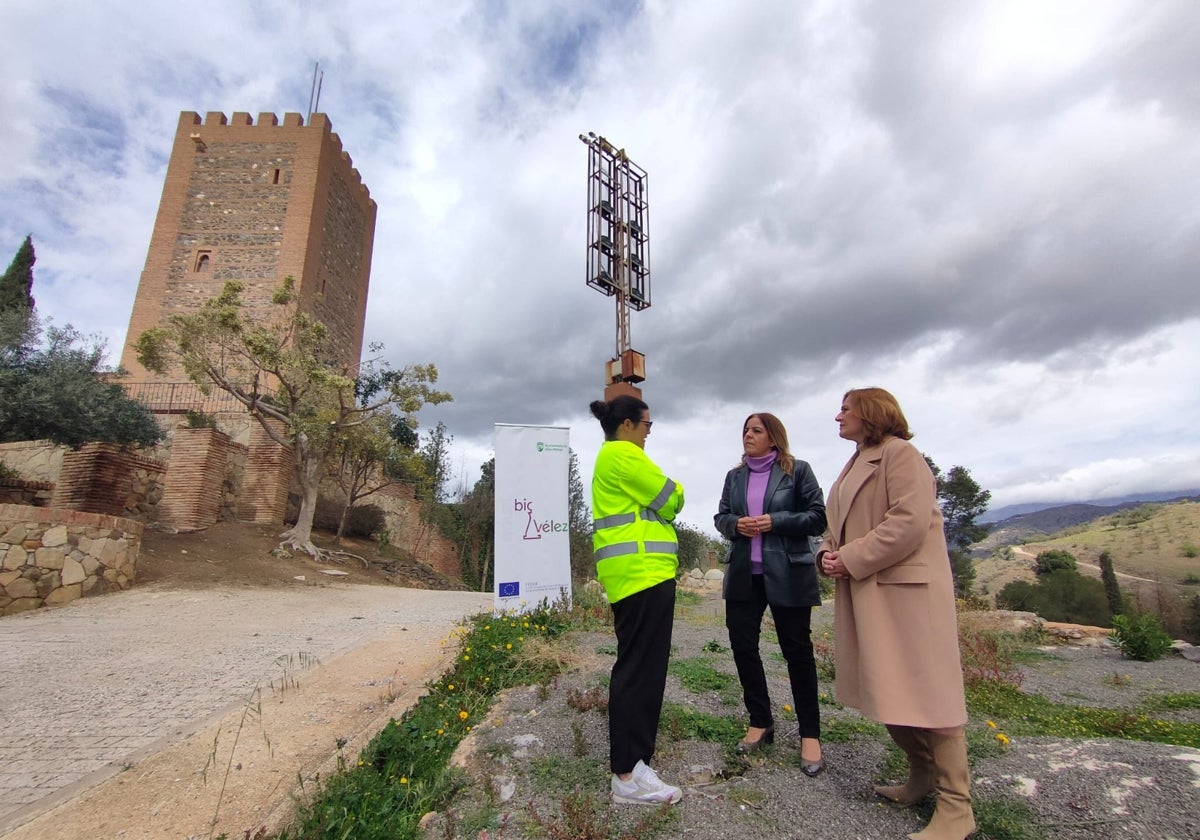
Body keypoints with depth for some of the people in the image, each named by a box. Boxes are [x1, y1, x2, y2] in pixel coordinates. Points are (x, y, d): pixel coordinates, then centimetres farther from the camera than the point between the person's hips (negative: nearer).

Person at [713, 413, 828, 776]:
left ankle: (810, 734, 21)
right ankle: (760, 721, 27)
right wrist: (736, 525, -10)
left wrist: (774, 522, -17)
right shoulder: (734, 476, 12)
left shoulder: (797, 471, -2)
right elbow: (720, 516, 12)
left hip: (787, 575, -4)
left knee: (797, 650, 5)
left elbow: (818, 517, -6)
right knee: (742, 645, 7)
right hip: (744, 575, 5)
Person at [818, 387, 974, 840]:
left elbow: (910, 521, -21)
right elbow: (836, 524, 19)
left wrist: (852, 560, -18)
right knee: (887, 690, 16)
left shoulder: (899, 453, -9)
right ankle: (922, 775, 34)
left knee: (925, 689, -2)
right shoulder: (853, 467, 19)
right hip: (865, 594, 9)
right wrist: (828, 553, -1)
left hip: (905, 590, -9)